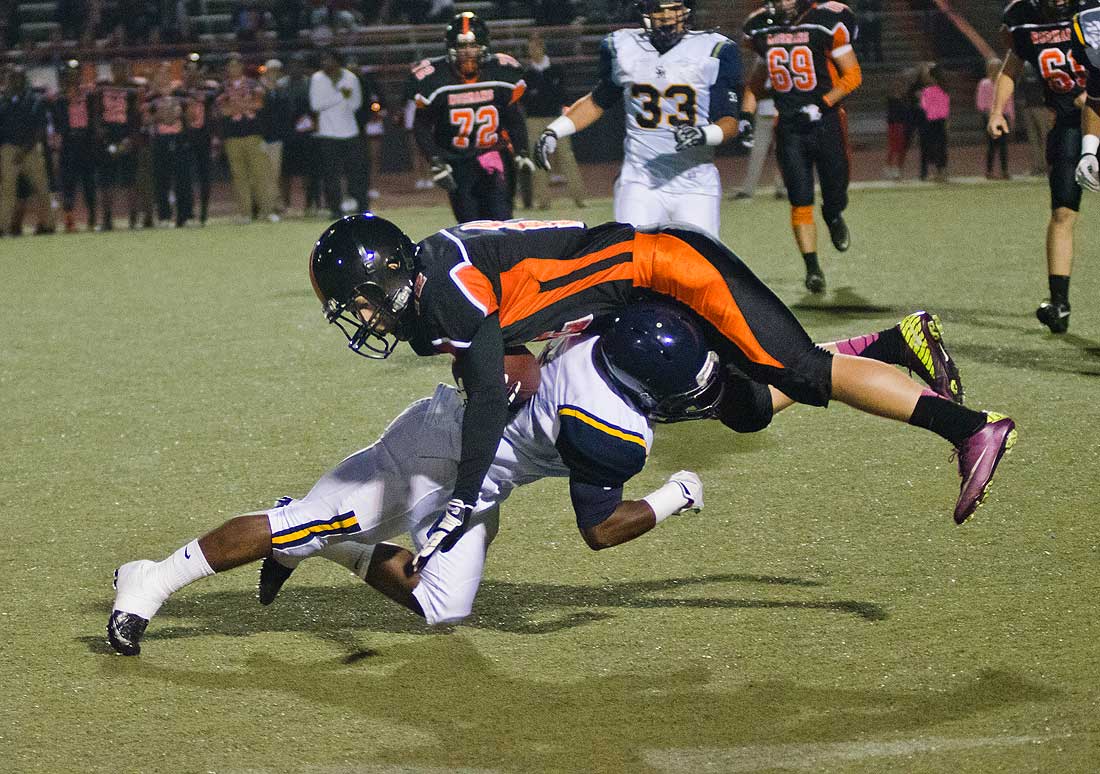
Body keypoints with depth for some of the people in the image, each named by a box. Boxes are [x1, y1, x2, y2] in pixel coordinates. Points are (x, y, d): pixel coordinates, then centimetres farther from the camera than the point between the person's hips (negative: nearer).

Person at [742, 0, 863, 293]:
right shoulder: (760, 29, 4)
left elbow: (853, 75, -7)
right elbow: (758, 77, 20)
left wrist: (822, 105, -17)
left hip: (826, 119, -2)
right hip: (789, 126, 2)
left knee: (835, 197, 8)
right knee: (800, 202, -7)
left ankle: (834, 217, 44)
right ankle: (812, 267, -1)